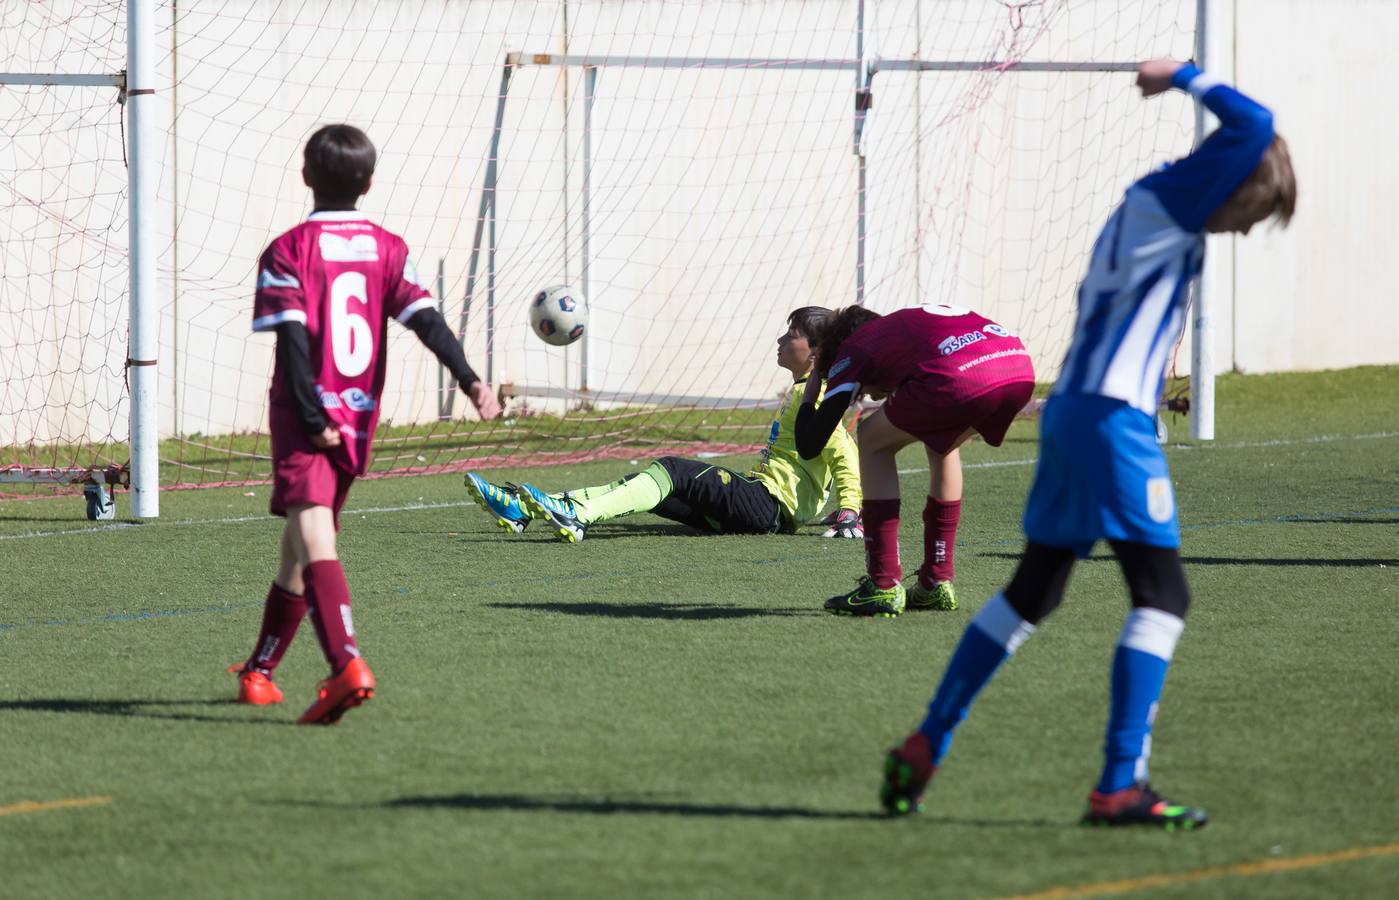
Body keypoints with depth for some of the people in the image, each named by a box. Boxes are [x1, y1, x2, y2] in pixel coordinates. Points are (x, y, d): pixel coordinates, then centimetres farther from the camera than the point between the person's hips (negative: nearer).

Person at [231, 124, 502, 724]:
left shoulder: (289, 252, -4)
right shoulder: (388, 249, 8)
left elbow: (293, 342, -13)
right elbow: (427, 320, -4)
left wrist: (313, 419, -13)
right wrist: (470, 381, -9)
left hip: (307, 417, -6)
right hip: (360, 418, 6)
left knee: (313, 540, -18)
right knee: (301, 545, 19)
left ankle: (347, 666, -39)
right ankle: (260, 670, 33)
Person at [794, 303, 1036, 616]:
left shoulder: (852, 350, 21)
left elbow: (809, 446, 17)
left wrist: (808, 395, 36)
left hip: (959, 379, -6)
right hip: (1021, 371, 6)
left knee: (874, 442, 19)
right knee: (942, 444, 33)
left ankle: (884, 587, 14)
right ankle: (937, 583, 33)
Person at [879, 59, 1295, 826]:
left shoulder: (1142, 208, 18)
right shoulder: (1171, 200, -9)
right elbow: (1253, 124, -16)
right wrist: (1186, 79, -1)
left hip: (1068, 412, 10)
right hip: (1114, 419, -10)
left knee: (1031, 592, 19)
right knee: (1162, 594, -9)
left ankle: (925, 748, 22)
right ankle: (1119, 785, -15)